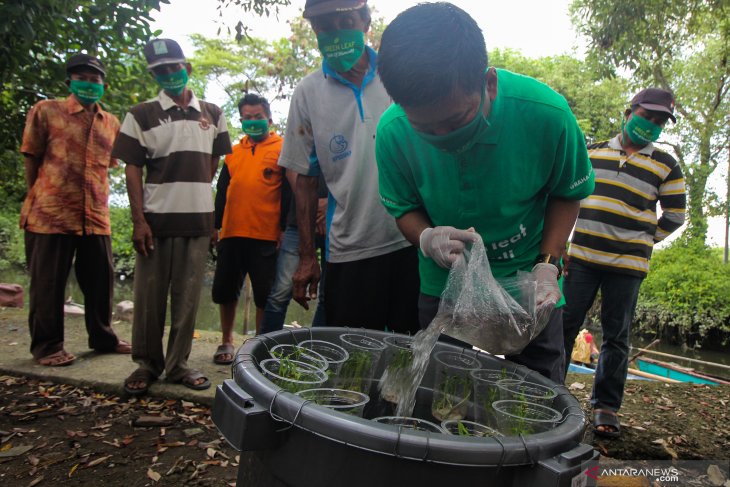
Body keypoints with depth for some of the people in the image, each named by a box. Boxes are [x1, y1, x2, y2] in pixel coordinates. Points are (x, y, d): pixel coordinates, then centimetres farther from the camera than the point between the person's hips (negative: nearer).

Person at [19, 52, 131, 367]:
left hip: (96, 216, 4)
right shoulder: (46, 111, 4)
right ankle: (46, 347, 14)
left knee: (101, 279, 9)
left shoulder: (112, 123, 14)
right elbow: (31, 160, 6)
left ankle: (102, 338, 24)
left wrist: (96, 198, 14)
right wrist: (40, 200, 5)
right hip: (51, 214, -4)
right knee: (48, 282, 2)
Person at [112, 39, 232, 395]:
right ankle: (147, 363, 17)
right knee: (149, 295, 3)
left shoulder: (211, 115, 11)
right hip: (156, 218, -1)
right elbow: (132, 170, 0)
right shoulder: (141, 115, 4)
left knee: (187, 295, 6)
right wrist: (138, 221, -8)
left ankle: (178, 363, 17)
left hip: (199, 219, 2)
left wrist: (197, 193, 10)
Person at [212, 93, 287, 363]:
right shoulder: (233, 152, 17)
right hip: (232, 234, 5)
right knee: (225, 291, 10)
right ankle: (227, 342, 26)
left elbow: (289, 191, -3)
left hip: (266, 235, -4)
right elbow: (222, 192, 19)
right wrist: (216, 225, 13)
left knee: (264, 296, 2)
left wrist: (284, 227, -9)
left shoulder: (282, 149, 3)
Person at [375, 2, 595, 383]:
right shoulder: (393, 131, -20)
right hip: (444, 284, 2)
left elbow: (566, 195, -5)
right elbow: (405, 208, -4)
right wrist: (428, 239, -26)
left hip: (527, 281, -1)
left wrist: (547, 265, -16)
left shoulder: (546, 114, -24)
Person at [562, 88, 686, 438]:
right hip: (581, 257, 1)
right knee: (564, 325, 3)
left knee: (616, 338, 6)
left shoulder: (666, 166, 7)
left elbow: (674, 216, 12)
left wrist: (642, 242, 8)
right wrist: (584, 230, 11)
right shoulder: (593, 152, 10)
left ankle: (605, 408, 17)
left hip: (627, 266, 0)